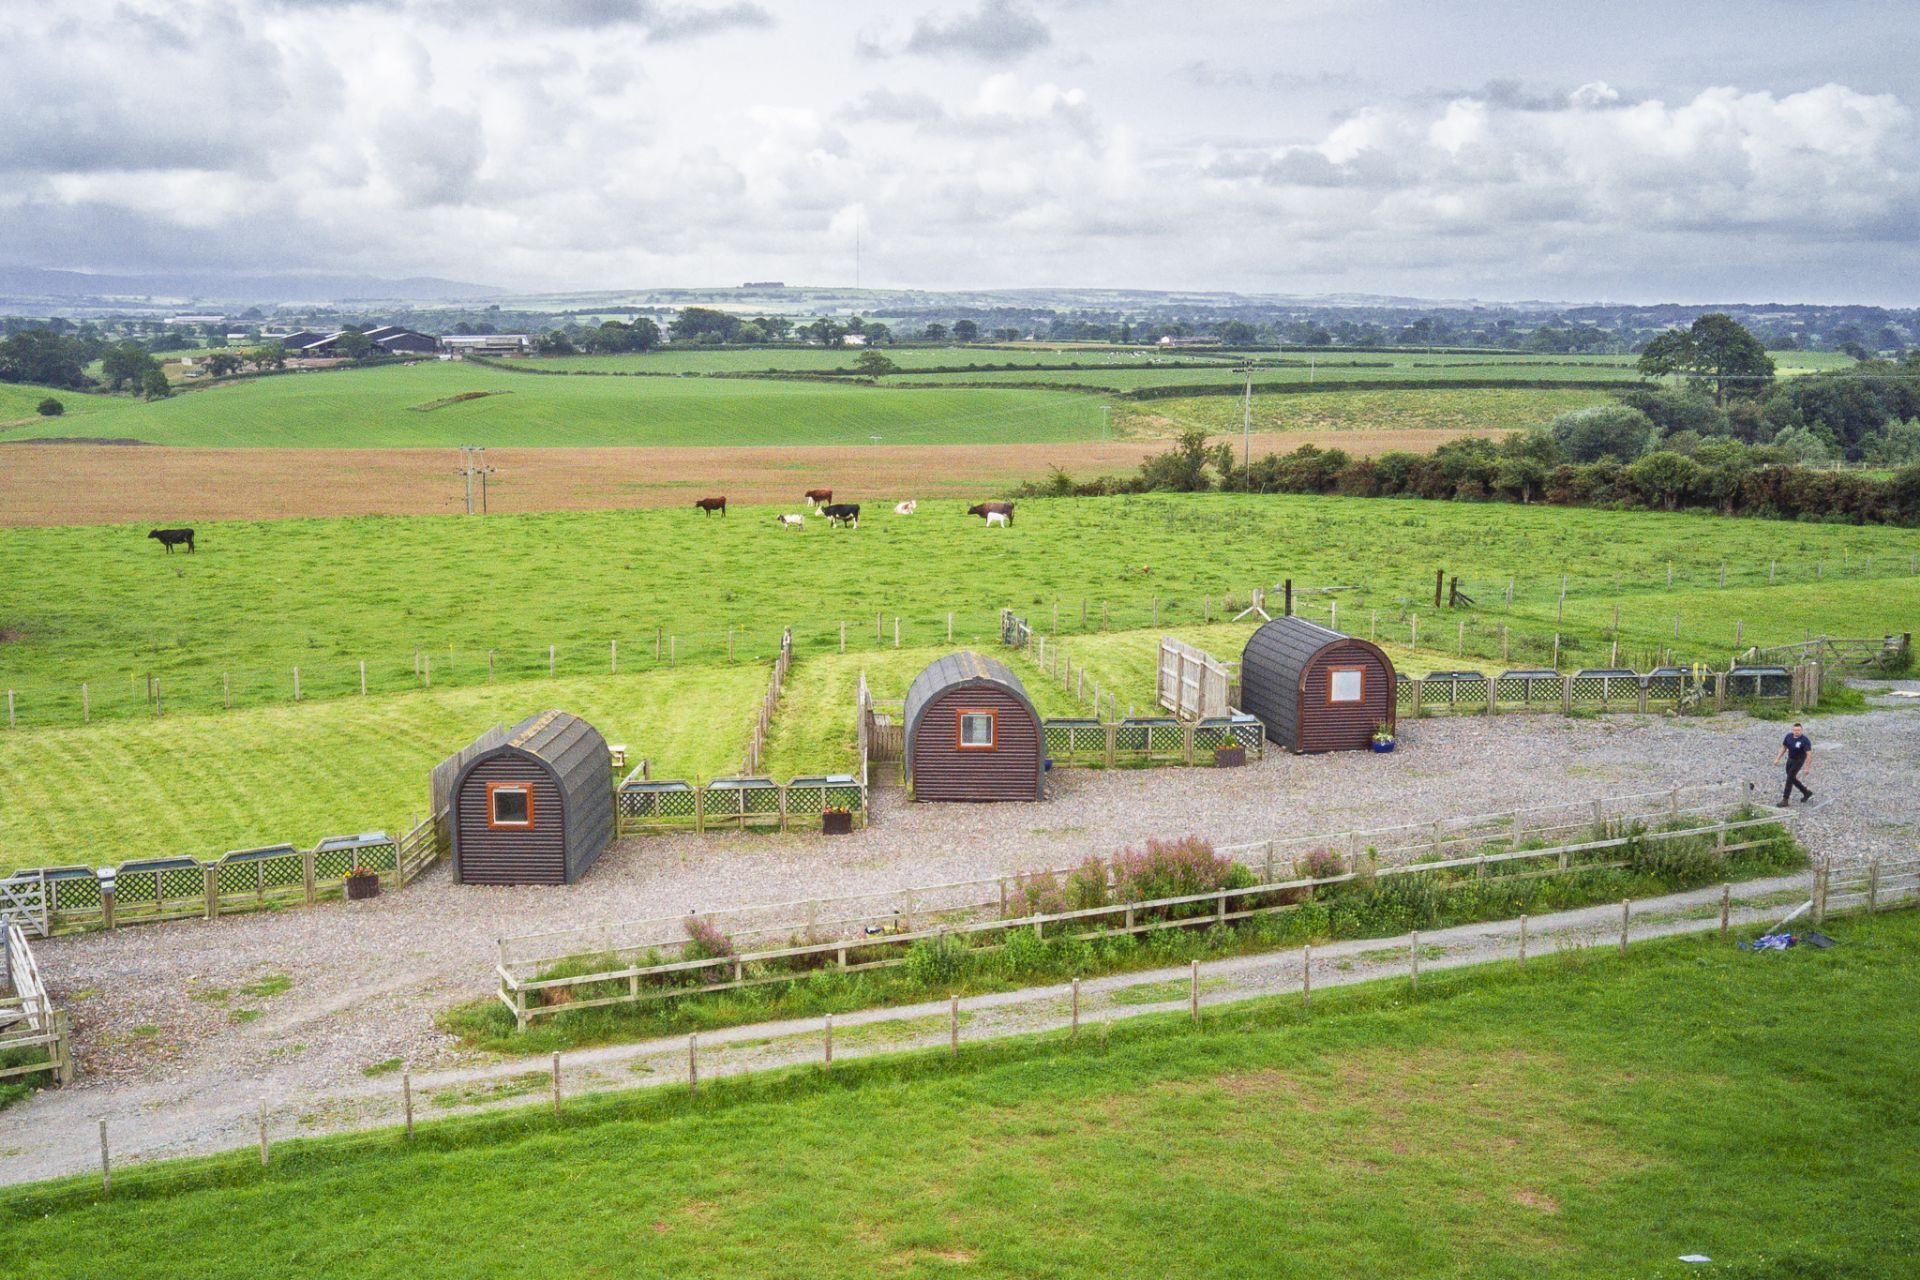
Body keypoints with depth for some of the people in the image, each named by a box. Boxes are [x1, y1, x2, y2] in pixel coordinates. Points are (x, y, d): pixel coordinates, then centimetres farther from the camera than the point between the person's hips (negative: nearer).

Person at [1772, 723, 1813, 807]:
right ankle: (1807, 793, 37)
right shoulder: (1789, 736, -4)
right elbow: (1784, 747, 9)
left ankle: (1785, 800, -8)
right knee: (1792, 779, 16)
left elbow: (1809, 754, -22)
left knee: (1790, 778, -12)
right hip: (1790, 759, 7)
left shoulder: (1805, 740, -21)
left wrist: (1806, 767, -25)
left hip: (1799, 761, -7)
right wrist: (1778, 759, 6)